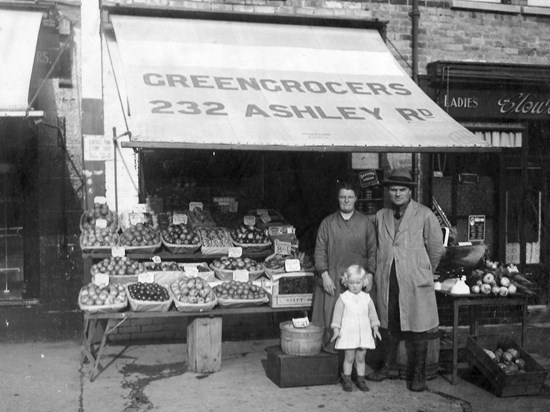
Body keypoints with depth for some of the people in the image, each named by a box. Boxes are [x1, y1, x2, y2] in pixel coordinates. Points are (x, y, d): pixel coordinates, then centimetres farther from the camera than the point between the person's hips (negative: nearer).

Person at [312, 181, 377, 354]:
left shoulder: (366, 223, 8)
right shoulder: (327, 223, 7)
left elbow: (372, 250, 7)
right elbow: (319, 251, 3)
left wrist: (369, 275, -1)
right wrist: (325, 275, -6)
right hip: (332, 278, 0)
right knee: (330, 315, -3)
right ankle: (329, 349, 7)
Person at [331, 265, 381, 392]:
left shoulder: (366, 298, 4)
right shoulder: (343, 298, -4)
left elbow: (372, 313, 12)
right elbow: (337, 314, -2)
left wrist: (375, 328, 7)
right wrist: (336, 330, -6)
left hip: (364, 333, 3)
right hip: (348, 333, -2)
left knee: (361, 358, 9)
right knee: (349, 358, 2)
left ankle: (361, 380, 20)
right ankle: (346, 380, 13)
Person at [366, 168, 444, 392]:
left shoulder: (424, 215, -4)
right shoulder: (380, 216, 8)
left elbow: (436, 249, 3)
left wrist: (424, 272, 11)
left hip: (415, 283, -3)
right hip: (387, 282, 4)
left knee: (416, 330, 3)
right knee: (391, 327, 13)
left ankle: (417, 375, 16)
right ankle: (389, 367, 30)